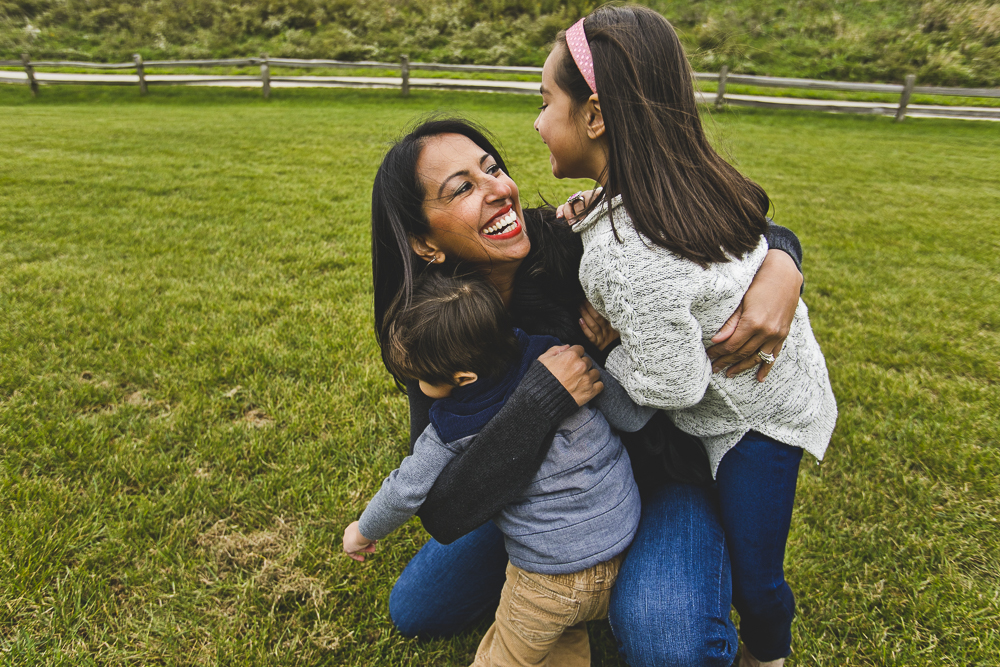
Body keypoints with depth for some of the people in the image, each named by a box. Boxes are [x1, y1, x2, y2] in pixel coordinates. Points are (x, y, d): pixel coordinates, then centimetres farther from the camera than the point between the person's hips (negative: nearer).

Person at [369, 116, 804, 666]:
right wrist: (542, 396, -38)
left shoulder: (581, 244, -23)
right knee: (413, 612, 13)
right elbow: (441, 514, -27)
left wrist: (781, 270, -34)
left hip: (664, 472, -2)